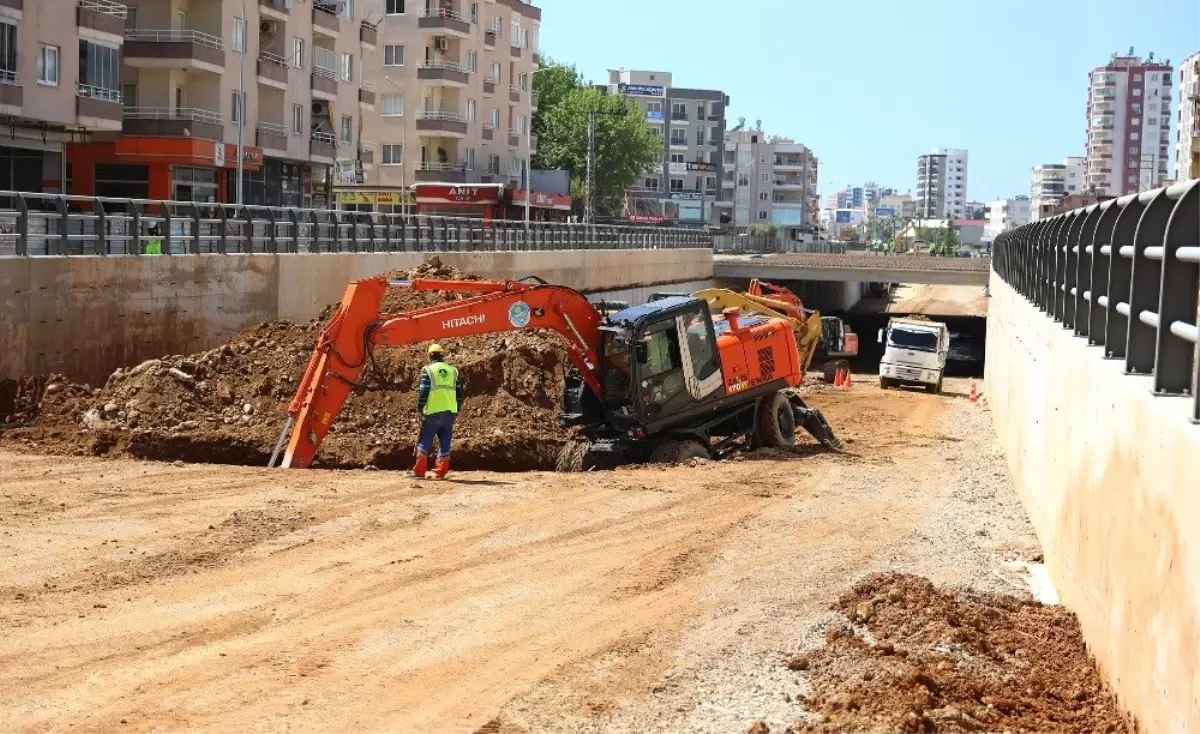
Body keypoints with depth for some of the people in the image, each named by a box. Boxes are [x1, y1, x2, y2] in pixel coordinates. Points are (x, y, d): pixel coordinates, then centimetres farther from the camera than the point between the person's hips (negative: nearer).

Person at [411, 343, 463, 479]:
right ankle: (441, 472, 6)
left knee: (424, 442, 3)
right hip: (450, 412, 4)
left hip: (433, 413, -4)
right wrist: (457, 409, 19)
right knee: (445, 443, 8)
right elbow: (459, 392, 12)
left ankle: (419, 471, 1)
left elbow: (422, 392, -9)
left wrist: (420, 409, -1)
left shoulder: (428, 370, -4)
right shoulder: (453, 371, 10)